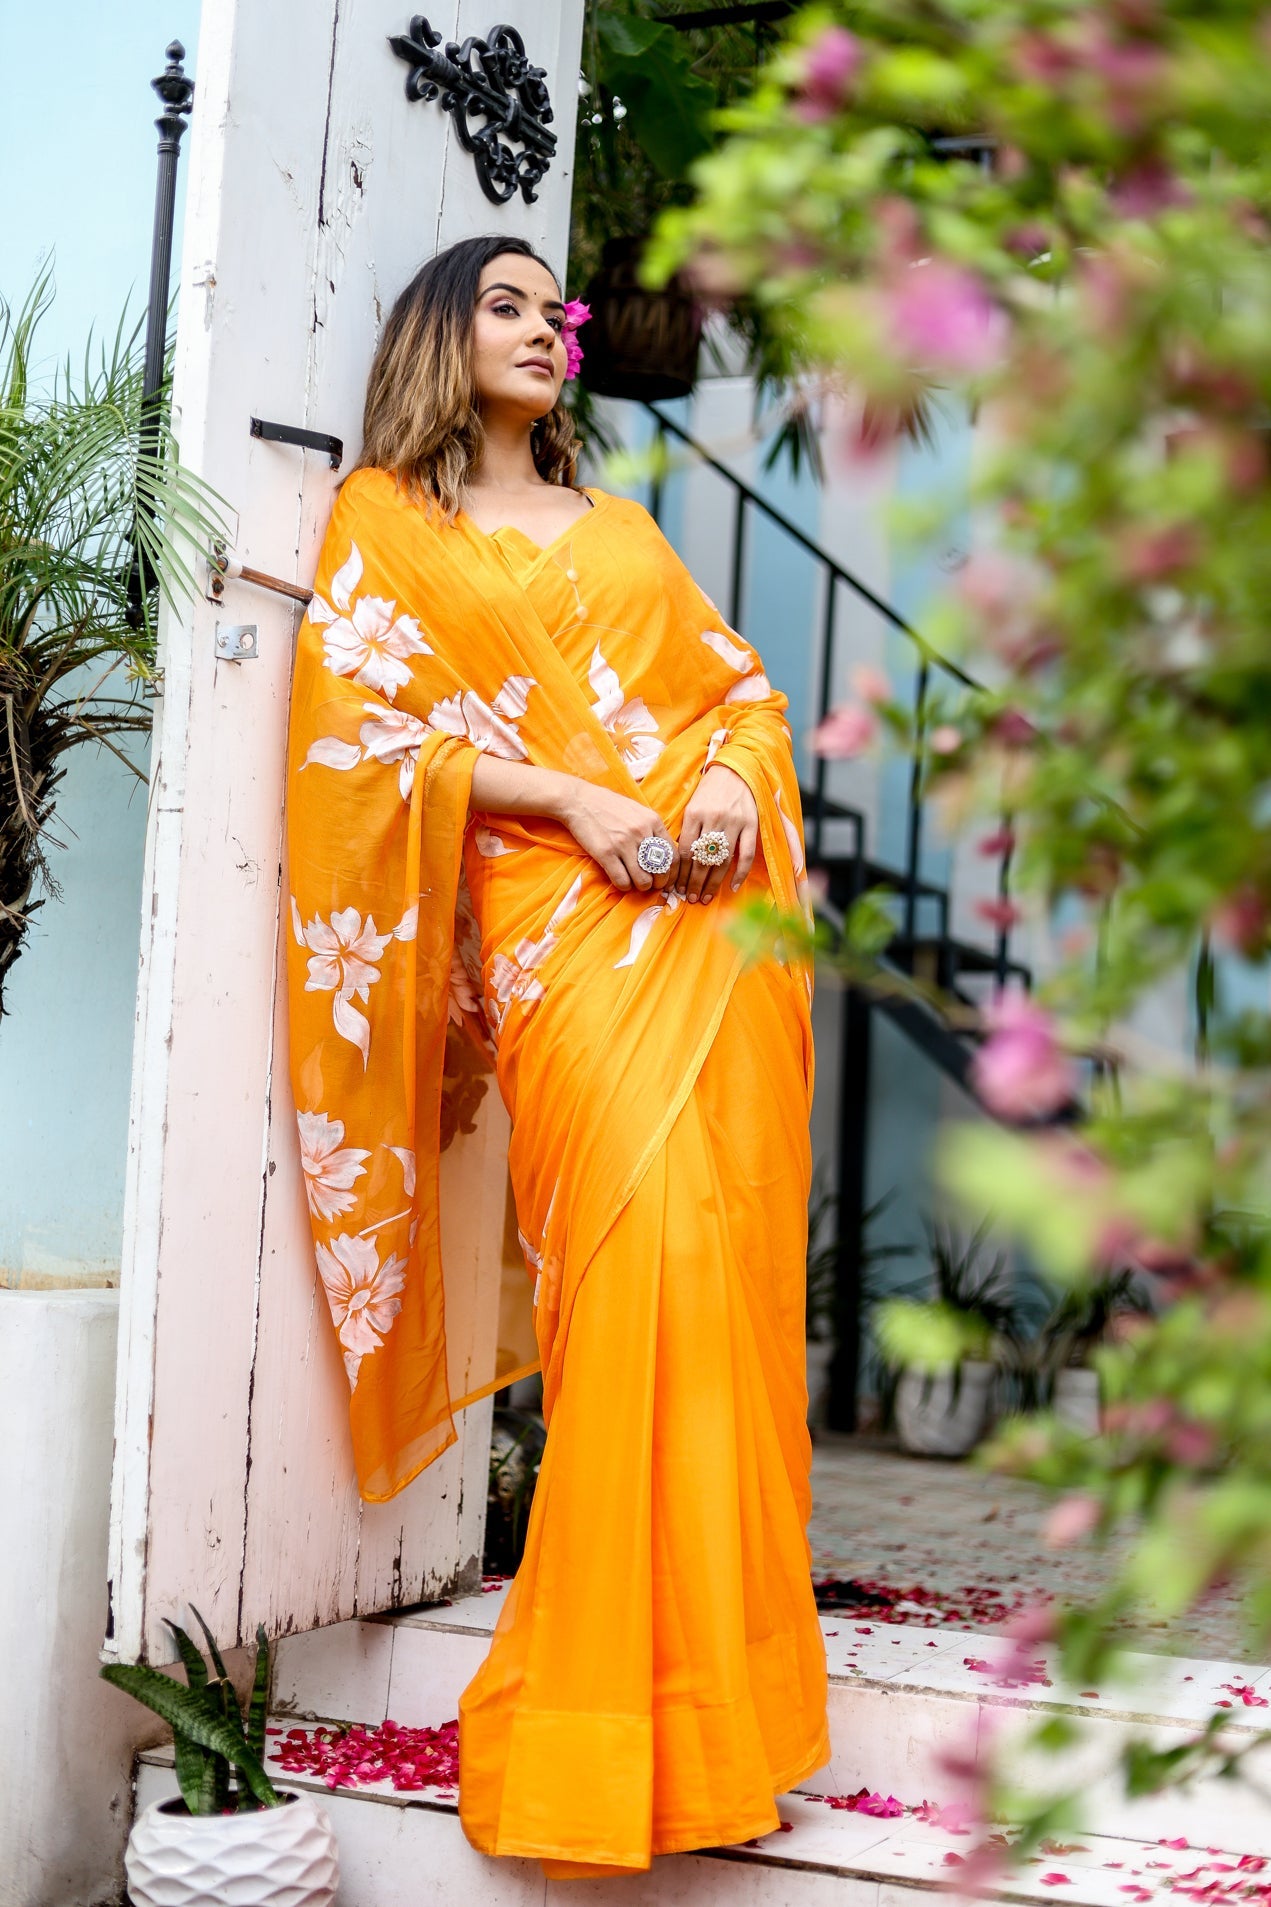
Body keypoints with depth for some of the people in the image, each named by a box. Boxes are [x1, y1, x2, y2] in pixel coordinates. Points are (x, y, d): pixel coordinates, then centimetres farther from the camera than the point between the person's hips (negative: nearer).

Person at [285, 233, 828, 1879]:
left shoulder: (618, 526, 26)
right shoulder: (386, 518, 12)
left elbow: (740, 678, 21)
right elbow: (360, 724, -1)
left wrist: (731, 776, -2)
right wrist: (571, 794, -11)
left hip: (715, 910, 5)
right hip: (557, 923, -4)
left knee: (730, 1267, -3)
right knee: (638, 1260, -16)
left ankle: (716, 1678, 7)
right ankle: (611, 1718, -5)